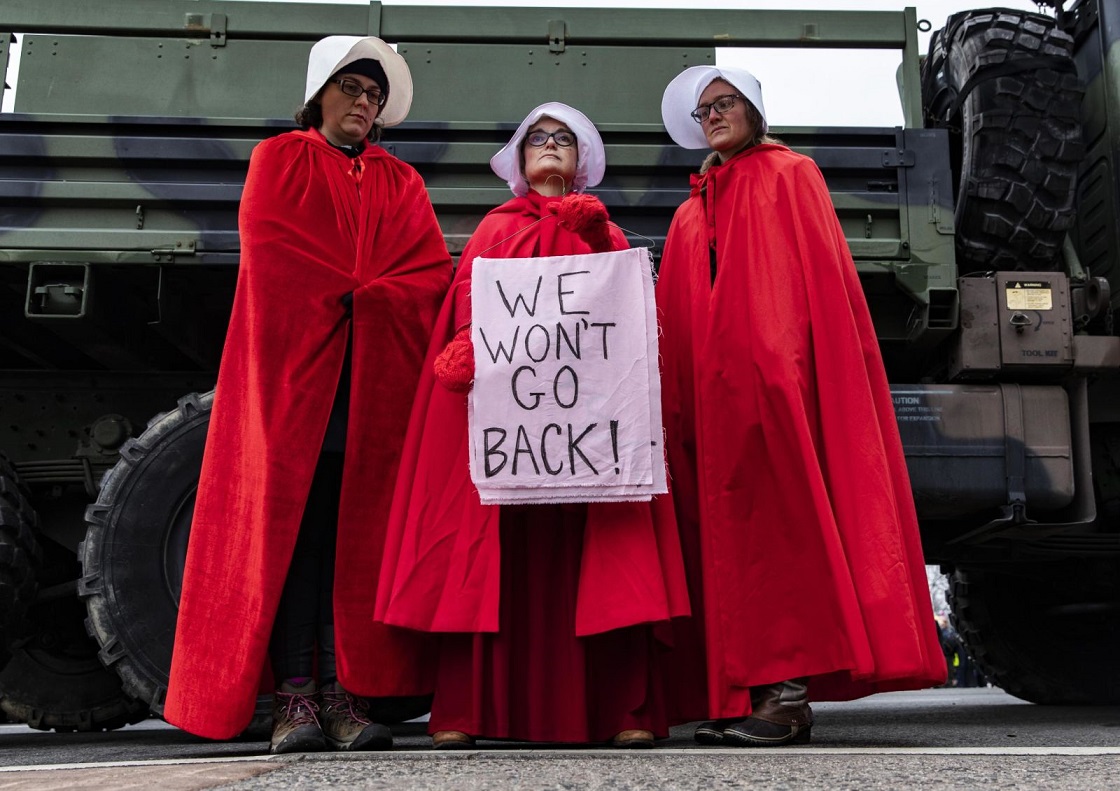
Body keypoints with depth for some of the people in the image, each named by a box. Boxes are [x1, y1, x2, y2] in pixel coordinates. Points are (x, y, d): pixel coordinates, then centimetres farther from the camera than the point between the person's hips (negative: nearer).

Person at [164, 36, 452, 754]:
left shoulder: (401, 182, 22)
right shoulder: (280, 158, 16)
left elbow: (432, 271, 7)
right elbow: (270, 250, -1)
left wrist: (364, 299, -10)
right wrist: (354, 294, -6)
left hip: (375, 374, 3)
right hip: (295, 363, -2)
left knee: (358, 525, -5)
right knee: (291, 517, -9)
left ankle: (344, 693, -5)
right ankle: (294, 695, -9)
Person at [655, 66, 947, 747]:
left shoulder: (790, 176, 9)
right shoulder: (692, 213, 24)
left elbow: (824, 276, -3)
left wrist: (818, 370, -16)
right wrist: (676, 401, 7)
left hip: (773, 377, -6)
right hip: (713, 388, 6)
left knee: (779, 513, -11)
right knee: (729, 527, 1)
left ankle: (789, 691, -9)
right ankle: (744, 691, 4)